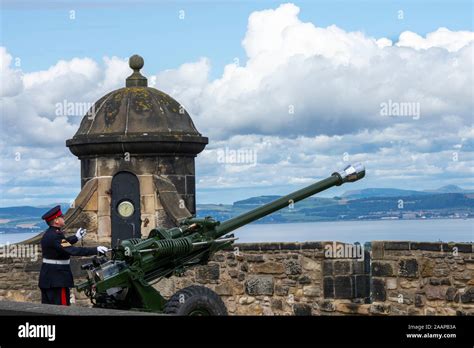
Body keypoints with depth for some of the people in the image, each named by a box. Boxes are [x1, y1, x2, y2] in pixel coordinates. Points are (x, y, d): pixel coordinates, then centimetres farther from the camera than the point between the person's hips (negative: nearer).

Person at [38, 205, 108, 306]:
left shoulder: (49, 233, 10)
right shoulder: (55, 236, -22)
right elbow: (73, 251, -30)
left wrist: (76, 237, 35)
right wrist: (96, 250, -30)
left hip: (47, 278, 10)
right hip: (57, 280, -10)